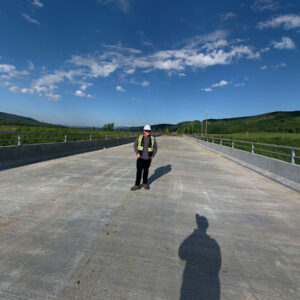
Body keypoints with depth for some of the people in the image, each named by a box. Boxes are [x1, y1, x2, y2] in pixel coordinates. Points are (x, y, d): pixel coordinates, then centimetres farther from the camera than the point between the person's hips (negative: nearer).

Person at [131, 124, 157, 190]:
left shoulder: (152, 139, -1)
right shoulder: (139, 137, -2)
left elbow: (155, 148, 6)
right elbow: (135, 145, 3)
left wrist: (152, 156, -4)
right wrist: (137, 153, -9)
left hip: (148, 158, 1)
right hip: (140, 157, 0)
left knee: (146, 170, 11)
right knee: (139, 170, -2)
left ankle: (145, 183, 25)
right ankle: (137, 185, 6)